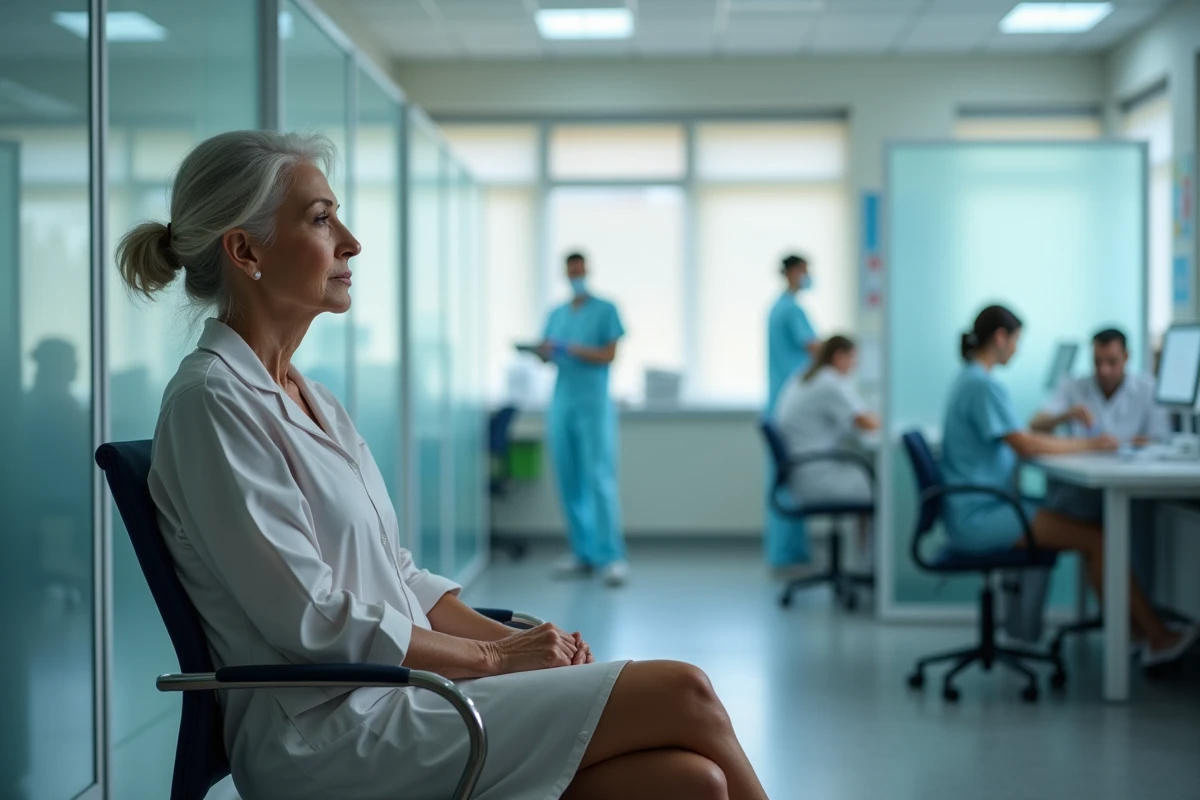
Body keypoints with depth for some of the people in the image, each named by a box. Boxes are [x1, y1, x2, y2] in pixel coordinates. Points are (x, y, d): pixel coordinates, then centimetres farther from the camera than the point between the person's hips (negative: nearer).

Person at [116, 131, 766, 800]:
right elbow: (314, 623, -16)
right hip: (327, 735, -8)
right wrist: (494, 657, -9)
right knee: (684, 693, -14)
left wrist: (516, 640, 0)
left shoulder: (313, 399, 17)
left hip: (394, 694, 8)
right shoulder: (211, 400, -11)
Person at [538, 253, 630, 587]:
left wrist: (574, 350, -19)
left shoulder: (605, 310, 3)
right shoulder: (556, 315, 17)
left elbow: (609, 355, -6)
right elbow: (548, 355, 15)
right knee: (568, 481, 3)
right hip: (562, 404, 5)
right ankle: (582, 552, 10)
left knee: (599, 479, -10)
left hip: (594, 405, -5)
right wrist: (544, 352, -9)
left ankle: (612, 556, -12)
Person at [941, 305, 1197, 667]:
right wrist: (1088, 444, -10)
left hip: (982, 507, 10)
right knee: (1099, 537, -13)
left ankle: (1138, 630, 3)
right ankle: (1158, 636, -5)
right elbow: (1026, 446, -21)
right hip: (978, 517, -10)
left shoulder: (969, 380, 16)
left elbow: (1016, 439, 18)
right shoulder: (983, 385, -16)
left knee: (1092, 537, 4)